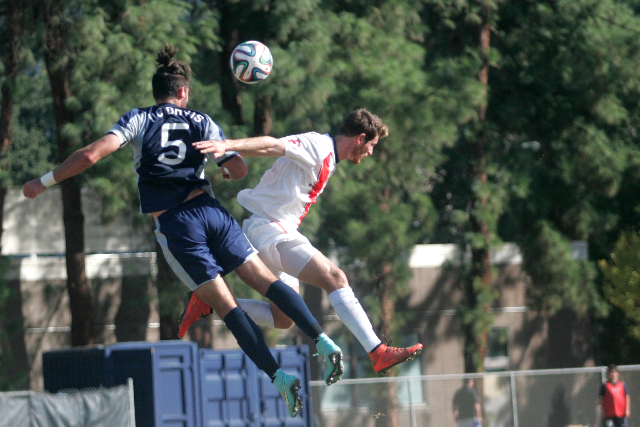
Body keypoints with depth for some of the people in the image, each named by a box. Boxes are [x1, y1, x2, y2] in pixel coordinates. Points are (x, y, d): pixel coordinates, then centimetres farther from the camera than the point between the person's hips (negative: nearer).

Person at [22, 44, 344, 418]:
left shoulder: (138, 120, 4)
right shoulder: (202, 122, 9)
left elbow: (90, 155, -8)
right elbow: (239, 169, 3)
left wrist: (44, 182, 0)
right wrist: (225, 171, 27)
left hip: (175, 226, -2)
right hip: (210, 210, 2)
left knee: (226, 306, -1)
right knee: (266, 280, 7)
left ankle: (280, 377, -9)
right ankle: (323, 342, -5)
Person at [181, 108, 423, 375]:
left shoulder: (327, 157, 21)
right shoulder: (318, 145, -12)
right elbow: (272, 146, -26)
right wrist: (228, 145, -39)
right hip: (269, 228, -11)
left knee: (283, 319, 10)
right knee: (334, 278, -21)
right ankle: (378, 353, -27)